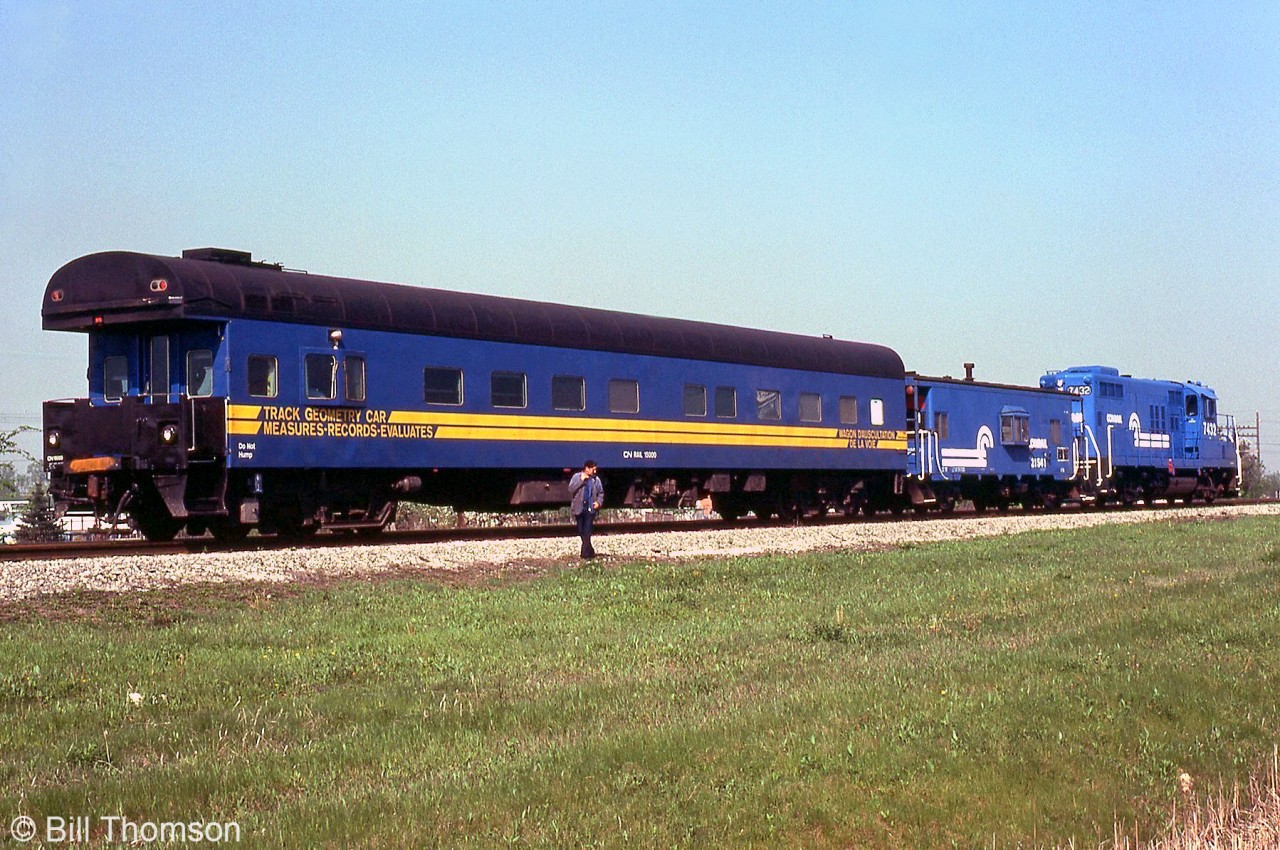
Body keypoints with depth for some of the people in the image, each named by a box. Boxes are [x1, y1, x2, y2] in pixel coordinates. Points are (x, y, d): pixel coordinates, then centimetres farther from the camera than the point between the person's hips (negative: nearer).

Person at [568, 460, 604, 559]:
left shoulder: (596, 479, 4)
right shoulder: (577, 476, 0)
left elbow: (601, 493, 14)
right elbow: (571, 490, -11)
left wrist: (599, 502, -4)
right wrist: (581, 480, -17)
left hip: (590, 509, -1)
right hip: (579, 508, 1)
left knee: (587, 532, -8)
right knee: (581, 531, 10)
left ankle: (585, 554, -7)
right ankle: (590, 551, 27)